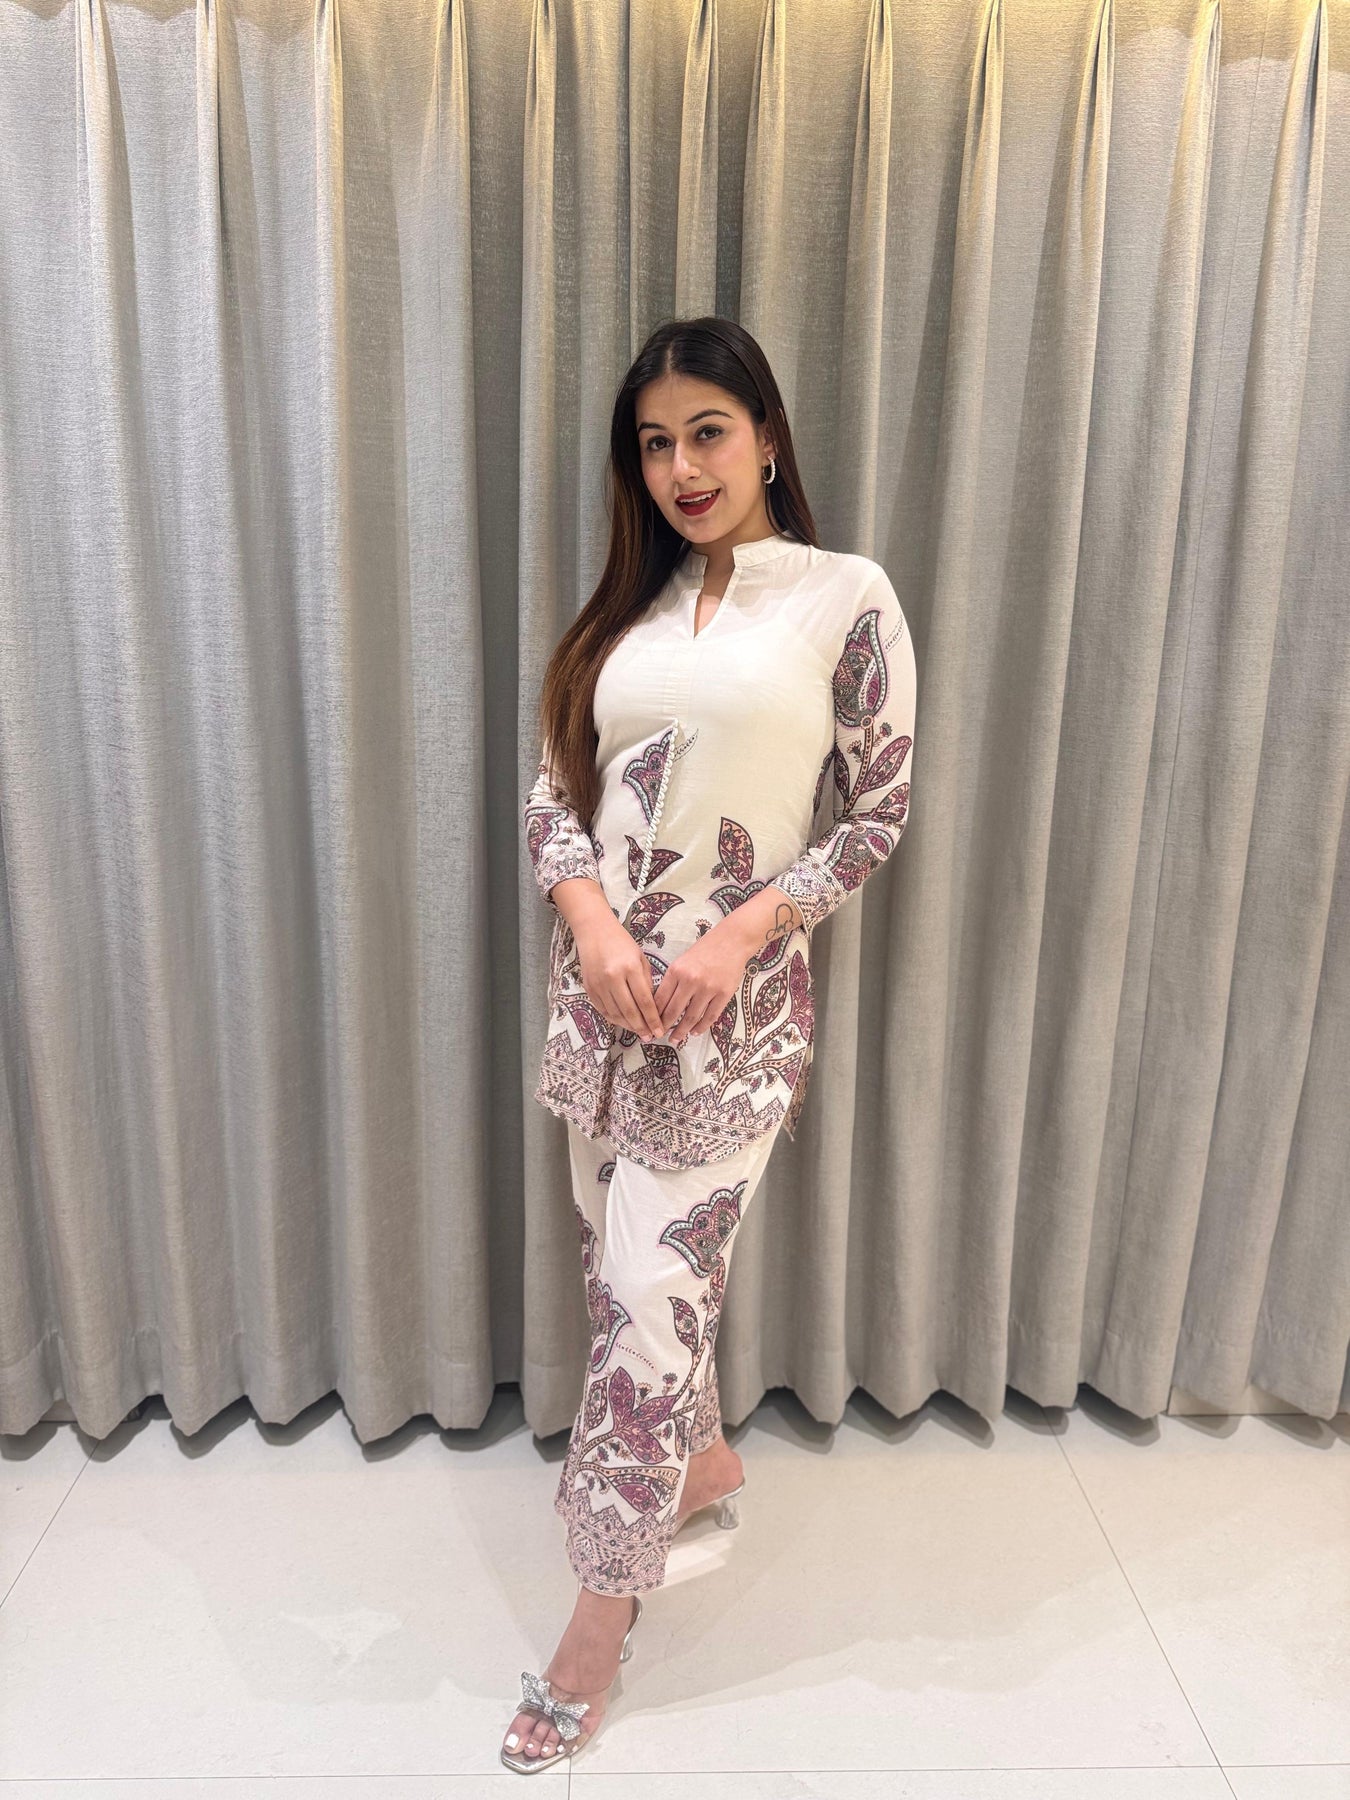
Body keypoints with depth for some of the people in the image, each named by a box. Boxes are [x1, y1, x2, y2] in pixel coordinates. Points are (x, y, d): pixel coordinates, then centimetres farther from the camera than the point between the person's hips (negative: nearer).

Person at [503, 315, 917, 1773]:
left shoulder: (847, 597, -4)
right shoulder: (628, 607, 10)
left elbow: (877, 812, -4)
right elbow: (552, 792, 7)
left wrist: (738, 936, -15)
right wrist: (594, 923, -11)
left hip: (733, 1000, -5)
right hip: (599, 980, 6)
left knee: (653, 1290, 0)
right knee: (625, 1269, 17)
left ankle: (603, 1609, 21)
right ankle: (700, 1461, 45)